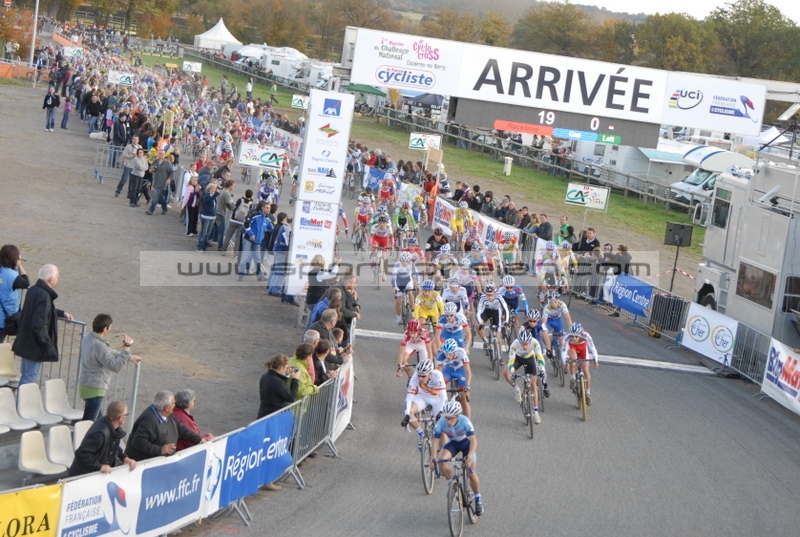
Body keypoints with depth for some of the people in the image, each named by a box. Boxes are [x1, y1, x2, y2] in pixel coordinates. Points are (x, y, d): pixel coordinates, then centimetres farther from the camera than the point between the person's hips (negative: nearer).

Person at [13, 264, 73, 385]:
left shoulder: (34, 290, 6)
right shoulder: (44, 296, -25)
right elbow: (39, 324, -29)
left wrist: (62, 313, 27)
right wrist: (48, 344, -19)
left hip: (26, 342, 10)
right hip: (34, 346, -10)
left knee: (26, 376, 20)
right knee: (31, 379, -2)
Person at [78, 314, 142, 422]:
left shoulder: (87, 339, 6)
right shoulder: (98, 345, -26)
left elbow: (109, 354, 19)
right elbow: (115, 366, -26)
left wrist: (129, 357, 20)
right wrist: (126, 348, -21)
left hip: (86, 384, 10)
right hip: (94, 389, -10)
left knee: (97, 420, 20)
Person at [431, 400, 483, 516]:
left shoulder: (465, 421, -35)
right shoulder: (441, 423, -28)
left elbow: (473, 440, -38)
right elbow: (435, 441, -21)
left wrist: (470, 455, -53)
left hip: (466, 442, -2)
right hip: (452, 443, 3)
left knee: (471, 473, -13)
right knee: (442, 462, -27)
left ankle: (478, 499, 11)